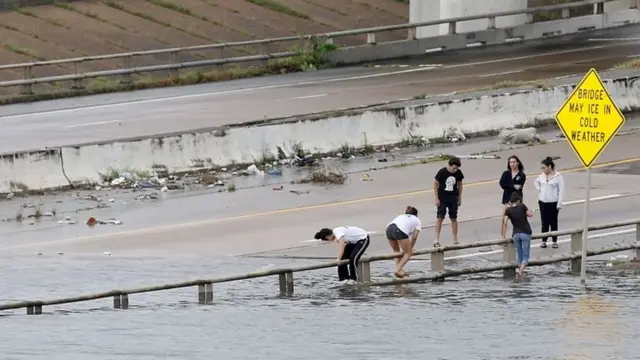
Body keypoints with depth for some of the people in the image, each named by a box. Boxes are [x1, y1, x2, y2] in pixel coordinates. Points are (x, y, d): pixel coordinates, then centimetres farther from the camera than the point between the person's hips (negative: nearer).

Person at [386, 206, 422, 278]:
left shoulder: (401, 216, 40)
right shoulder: (417, 221, 28)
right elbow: (414, 237, 17)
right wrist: (411, 248, 29)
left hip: (389, 229, 5)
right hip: (400, 231, -5)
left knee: (396, 250, 29)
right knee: (408, 253, 10)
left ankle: (399, 269, 16)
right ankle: (398, 270, -7)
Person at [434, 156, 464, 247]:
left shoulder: (458, 173, -6)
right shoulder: (442, 172, -15)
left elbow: (460, 185, 9)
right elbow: (436, 184, -7)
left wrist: (459, 198, 10)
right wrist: (436, 198, -10)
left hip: (453, 198, 3)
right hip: (442, 198, -3)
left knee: (454, 219, 7)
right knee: (439, 218, -6)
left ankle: (455, 240, 15)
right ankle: (437, 240, -3)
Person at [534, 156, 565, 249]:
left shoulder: (558, 177, -11)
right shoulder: (542, 176, 4)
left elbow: (561, 191, -11)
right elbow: (537, 182, 26)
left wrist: (559, 204, -15)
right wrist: (539, 190, 8)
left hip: (553, 203, -4)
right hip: (543, 202, 4)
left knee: (553, 223, 4)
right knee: (544, 223, 8)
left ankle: (554, 241, 13)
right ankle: (544, 241, 14)